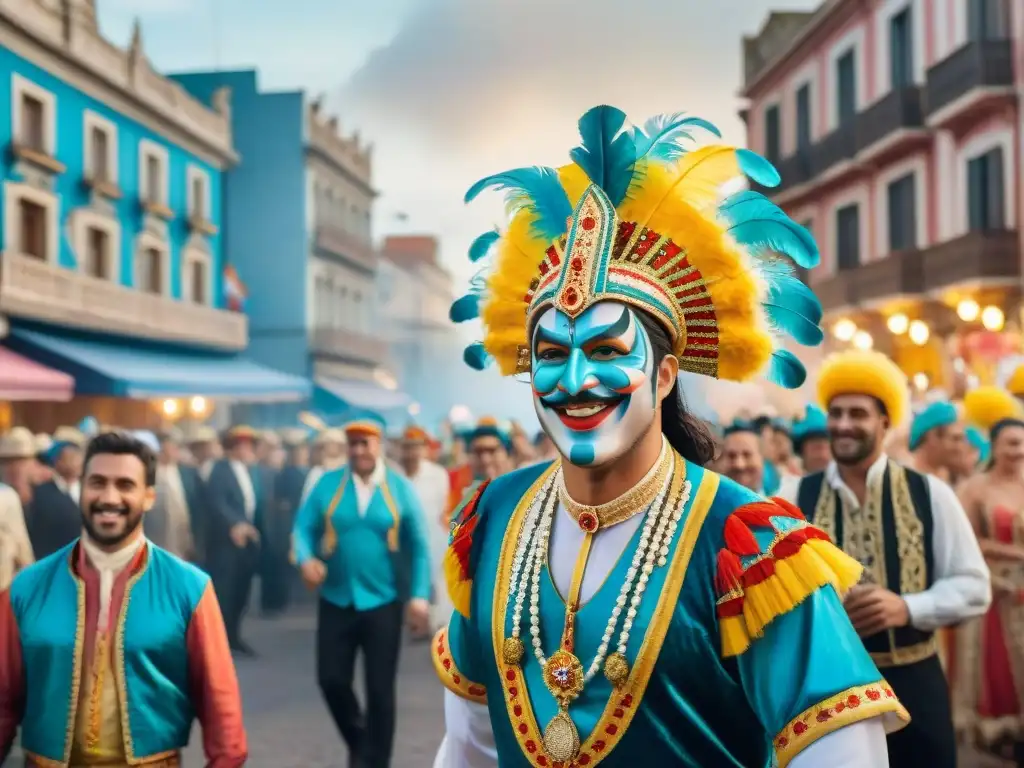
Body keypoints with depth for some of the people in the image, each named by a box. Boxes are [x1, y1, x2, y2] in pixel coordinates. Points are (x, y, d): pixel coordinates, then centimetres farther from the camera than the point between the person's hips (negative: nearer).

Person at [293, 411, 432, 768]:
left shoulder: (400, 488, -3)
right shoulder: (327, 484, -2)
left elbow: (419, 547, -2)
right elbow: (303, 527, -2)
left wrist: (419, 596, -9)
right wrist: (306, 558, -22)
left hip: (383, 602, -1)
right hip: (336, 601, 1)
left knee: (380, 689, 3)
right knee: (331, 680, 6)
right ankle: (359, 739, 35)